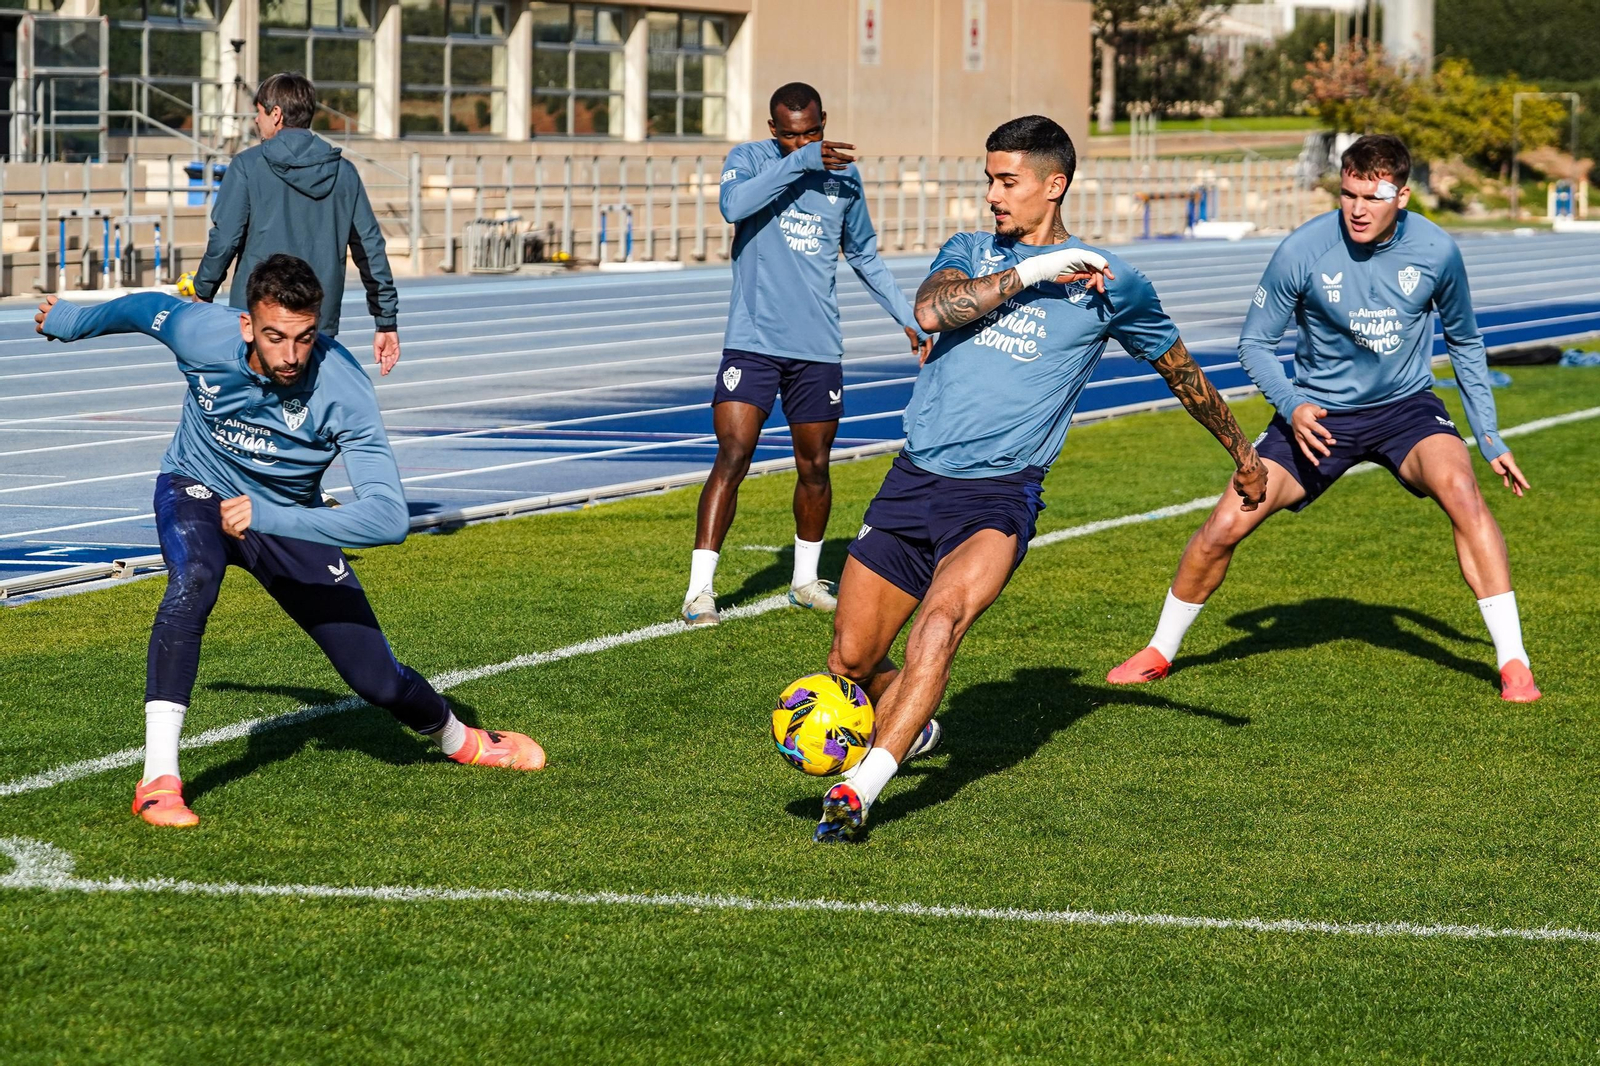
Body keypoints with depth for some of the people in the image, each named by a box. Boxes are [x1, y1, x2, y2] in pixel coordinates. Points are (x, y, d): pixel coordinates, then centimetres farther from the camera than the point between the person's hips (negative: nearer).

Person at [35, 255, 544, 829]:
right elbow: (141, 308, -3)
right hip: (198, 491, 0)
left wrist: (268, 518, -51)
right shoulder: (201, 333, -28)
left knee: (378, 680, 0)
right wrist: (72, 320, 17)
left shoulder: (342, 387, -34)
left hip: (288, 520, 0)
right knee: (194, 580, -36)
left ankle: (458, 740, 36)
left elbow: (389, 517, -42)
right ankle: (158, 780, -35)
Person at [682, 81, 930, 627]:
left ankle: (806, 580, 28)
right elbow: (734, 204, -24)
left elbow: (865, 256, 23)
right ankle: (700, 589, -12)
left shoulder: (843, 176, 9)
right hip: (752, 341, -4)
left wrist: (910, 319, 23)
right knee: (732, 458, -13)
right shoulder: (749, 159, -1)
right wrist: (801, 162, -25)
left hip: (818, 348, 4)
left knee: (814, 467, 10)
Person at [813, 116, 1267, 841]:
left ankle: (859, 791, -36)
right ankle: (913, 732, 35)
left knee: (941, 618, -30)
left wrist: (1242, 453, 30)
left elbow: (1180, 370, 21)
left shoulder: (1110, 284, 7)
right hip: (913, 482, 4)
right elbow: (931, 310, -10)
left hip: (999, 496, -4)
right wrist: (1034, 271, -13)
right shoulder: (970, 253, 13)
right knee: (852, 658, 3)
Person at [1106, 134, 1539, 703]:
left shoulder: (1436, 251, -12)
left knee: (1461, 490, -29)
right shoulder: (1302, 250, -18)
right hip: (1319, 414, 0)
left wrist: (1490, 438, 5)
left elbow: (1465, 343, 6)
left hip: (1406, 406, 0)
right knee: (1225, 524, -11)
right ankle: (1159, 652, 15)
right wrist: (1292, 407, -23)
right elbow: (1255, 342, -5)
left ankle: (1513, 662, -21)